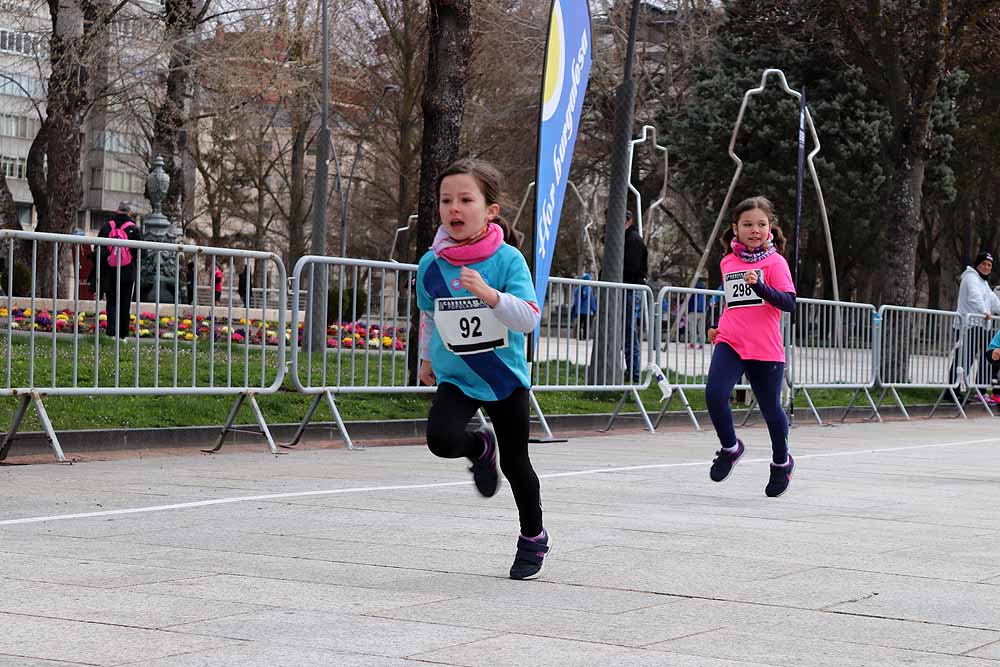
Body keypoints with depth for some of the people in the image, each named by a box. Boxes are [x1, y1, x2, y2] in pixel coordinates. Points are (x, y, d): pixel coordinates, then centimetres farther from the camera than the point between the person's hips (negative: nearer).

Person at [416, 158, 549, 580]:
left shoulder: (508, 260, -15)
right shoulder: (431, 265, -6)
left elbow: (529, 318, -23)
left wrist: (490, 294, -38)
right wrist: (426, 359, 24)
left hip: (505, 377, -2)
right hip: (455, 377, 2)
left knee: (515, 463, 9)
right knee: (441, 439, -25)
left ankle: (534, 538, 34)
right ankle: (480, 448, 12)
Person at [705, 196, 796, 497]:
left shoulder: (774, 262, -3)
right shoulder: (727, 262, 12)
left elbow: (789, 303, -15)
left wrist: (760, 286, -27)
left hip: (765, 350, -3)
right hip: (729, 343, 3)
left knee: (771, 409, 7)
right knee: (715, 395, -20)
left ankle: (781, 462, 34)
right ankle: (730, 447, 6)